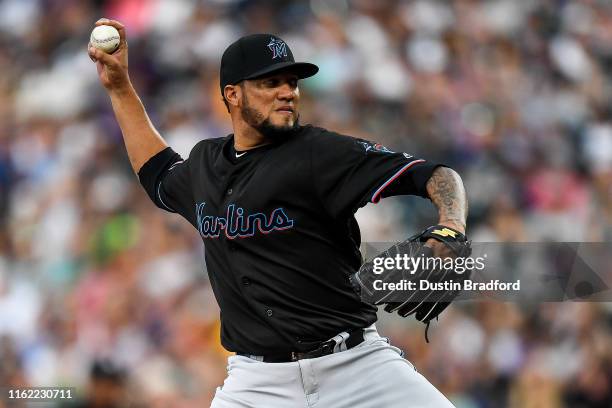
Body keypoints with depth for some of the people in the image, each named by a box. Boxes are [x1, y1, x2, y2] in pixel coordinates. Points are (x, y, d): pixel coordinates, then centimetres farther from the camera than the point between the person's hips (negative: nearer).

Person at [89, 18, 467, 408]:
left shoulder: (319, 152, -5)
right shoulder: (205, 163, 14)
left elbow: (437, 176, -13)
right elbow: (160, 174, 39)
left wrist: (452, 230, -34)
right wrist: (119, 86, 36)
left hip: (354, 363, -4)